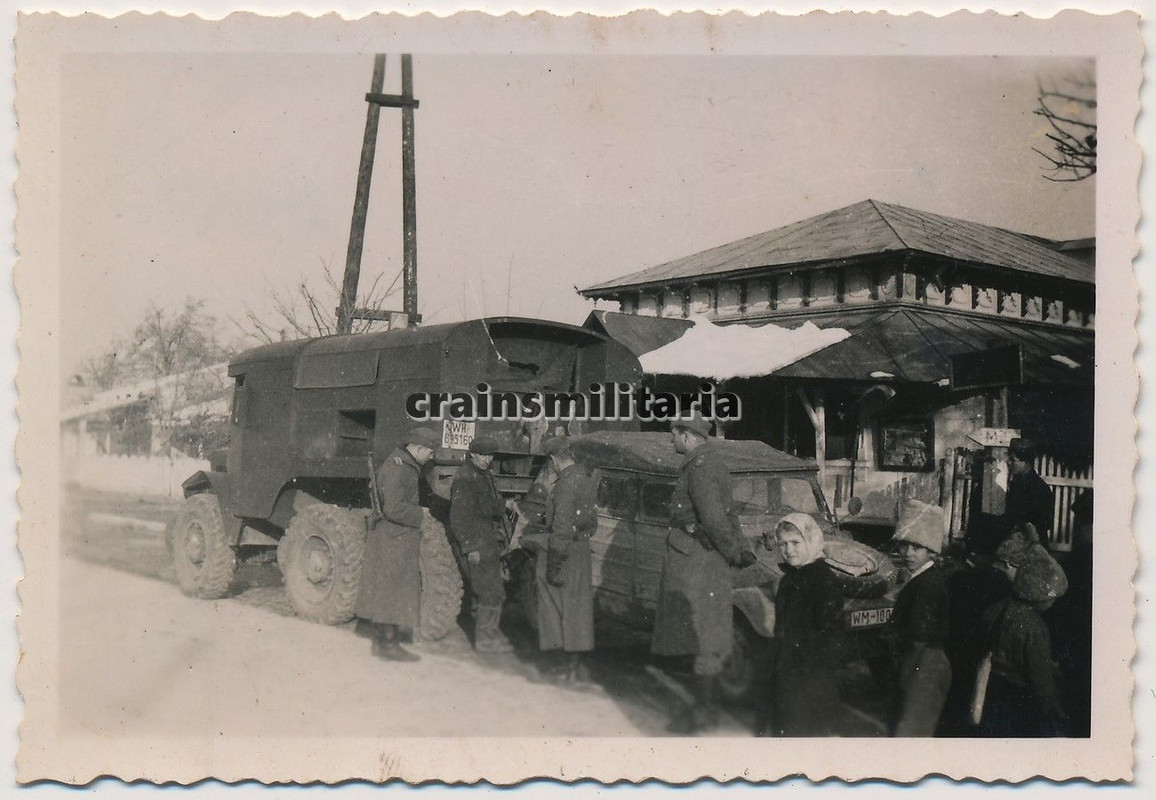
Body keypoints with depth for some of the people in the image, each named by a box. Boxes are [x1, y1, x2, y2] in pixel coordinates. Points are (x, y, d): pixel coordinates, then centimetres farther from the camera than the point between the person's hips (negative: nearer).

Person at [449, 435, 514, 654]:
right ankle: (486, 638, -3)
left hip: (491, 540, 10)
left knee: (482, 591, 16)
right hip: (477, 541, -10)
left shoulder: (486, 474, 15)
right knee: (491, 591, -10)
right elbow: (459, 516, -18)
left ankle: (490, 633, 24)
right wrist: (470, 547, -19)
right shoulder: (464, 477, -15)